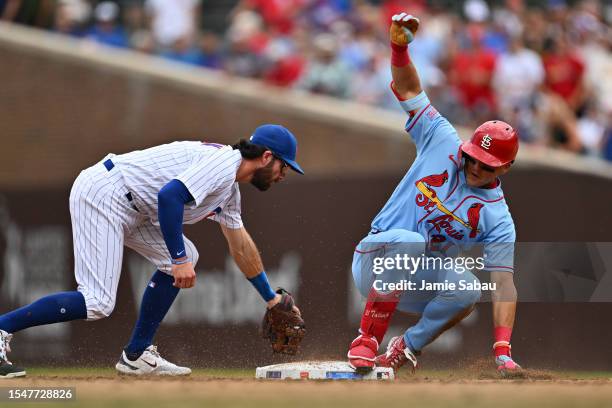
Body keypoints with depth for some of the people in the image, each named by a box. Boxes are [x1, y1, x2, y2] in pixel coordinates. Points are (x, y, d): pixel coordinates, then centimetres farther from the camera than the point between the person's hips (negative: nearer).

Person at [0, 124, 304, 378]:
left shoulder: (230, 191, 19)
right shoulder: (223, 163, -14)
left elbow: (241, 246, 31)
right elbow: (170, 195, -27)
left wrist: (271, 298, 37)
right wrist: (179, 260, -27)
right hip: (102, 193, -11)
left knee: (183, 258, 12)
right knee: (97, 304, -16)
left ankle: (136, 355, 12)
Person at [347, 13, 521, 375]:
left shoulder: (497, 218, -9)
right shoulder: (443, 143, -5)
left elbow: (504, 285, -17)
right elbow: (409, 90, -2)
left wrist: (503, 351, -29)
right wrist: (400, 47, -22)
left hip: (419, 282, 1)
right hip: (375, 260, -1)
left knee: (468, 290, -31)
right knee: (410, 242, -36)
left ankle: (409, 347, -6)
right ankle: (368, 340, -29)